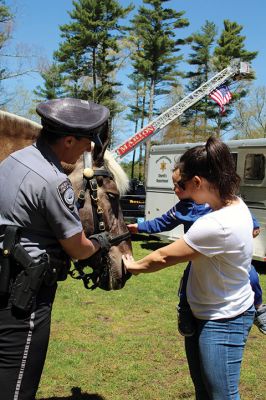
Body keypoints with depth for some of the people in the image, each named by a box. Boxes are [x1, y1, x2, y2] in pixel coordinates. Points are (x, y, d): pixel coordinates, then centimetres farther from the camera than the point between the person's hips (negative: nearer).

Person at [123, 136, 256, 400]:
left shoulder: (216, 226, -32)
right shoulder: (237, 205, -5)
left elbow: (164, 257, -20)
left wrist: (135, 266, 1)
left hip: (222, 322, -9)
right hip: (204, 314, 9)